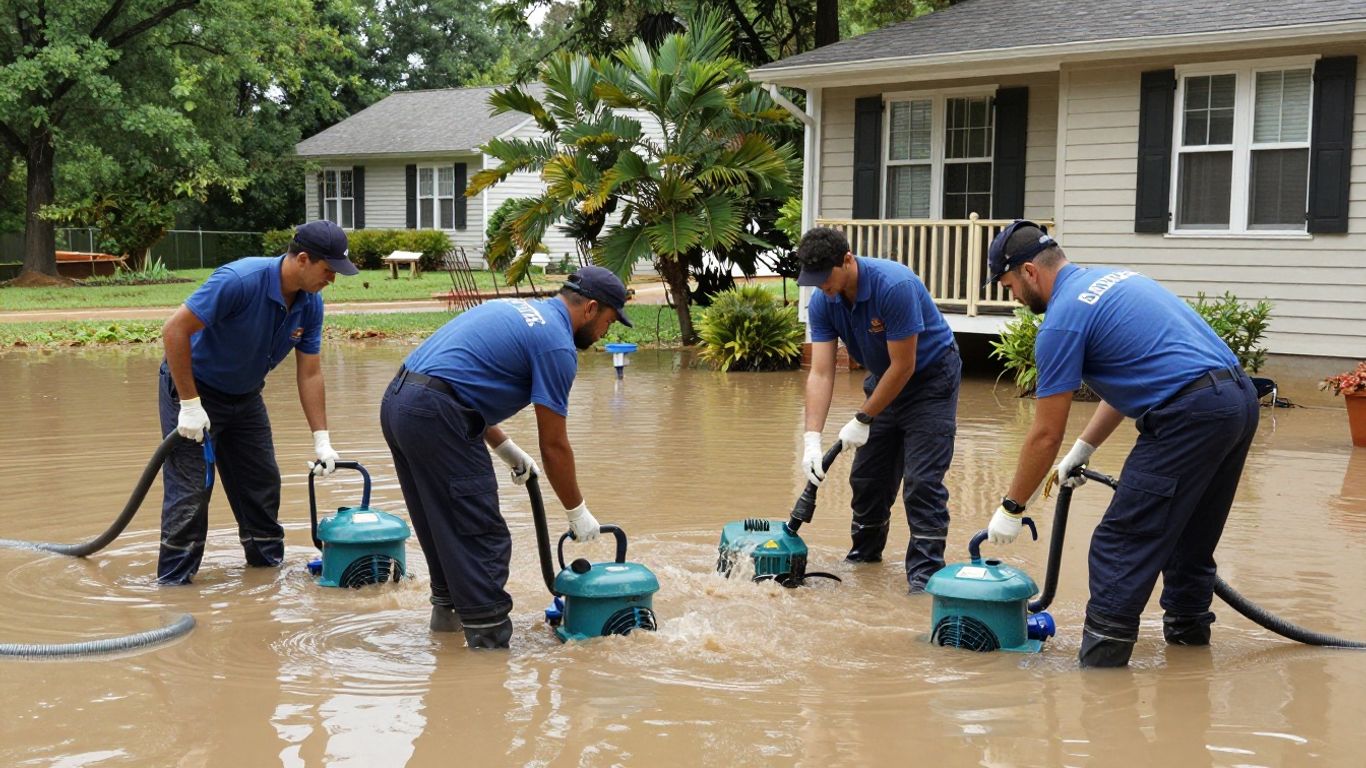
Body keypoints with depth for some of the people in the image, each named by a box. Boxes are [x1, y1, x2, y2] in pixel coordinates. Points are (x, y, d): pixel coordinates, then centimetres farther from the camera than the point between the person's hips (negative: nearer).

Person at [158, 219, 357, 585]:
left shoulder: (311, 304, -9)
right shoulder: (240, 280, -33)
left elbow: (309, 373, -2)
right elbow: (175, 329, -31)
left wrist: (321, 439, -6)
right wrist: (190, 404, -28)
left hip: (244, 395, 7)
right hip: (192, 388, -7)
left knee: (262, 482, 11)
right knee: (190, 490, -8)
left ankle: (267, 562, 26)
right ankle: (173, 581, 1)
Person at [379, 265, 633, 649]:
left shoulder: (517, 309, 22)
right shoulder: (557, 343, -5)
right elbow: (553, 445, -3)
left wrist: (506, 447, 28)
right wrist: (578, 511, 8)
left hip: (397, 400, 10)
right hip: (435, 417, -10)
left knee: (447, 528, 24)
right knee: (483, 541, -3)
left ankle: (448, 611, 37)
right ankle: (489, 642, 0)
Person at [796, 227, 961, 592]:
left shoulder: (895, 285, -34)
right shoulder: (822, 302, -14)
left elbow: (904, 366, -28)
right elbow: (821, 373, -16)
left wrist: (863, 420, -20)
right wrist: (812, 437, -27)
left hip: (931, 376, -7)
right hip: (884, 377, 7)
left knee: (922, 481, -13)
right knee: (867, 475, 10)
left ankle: (925, 573, -9)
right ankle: (865, 552, 29)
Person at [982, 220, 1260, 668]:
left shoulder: (1063, 318, -6)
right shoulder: (1112, 278, 21)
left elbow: (1047, 435, -4)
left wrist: (1011, 509, 6)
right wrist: (1082, 451, 26)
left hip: (1189, 414, -10)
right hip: (1240, 397, 10)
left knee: (1122, 544, -4)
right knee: (1192, 533, 24)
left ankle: (1101, 657, -4)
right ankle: (1188, 626, 35)